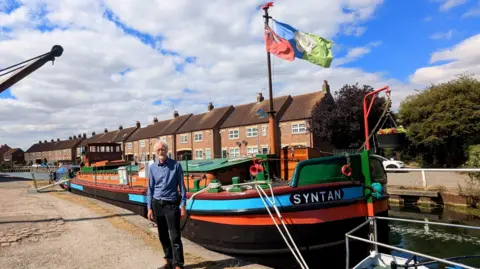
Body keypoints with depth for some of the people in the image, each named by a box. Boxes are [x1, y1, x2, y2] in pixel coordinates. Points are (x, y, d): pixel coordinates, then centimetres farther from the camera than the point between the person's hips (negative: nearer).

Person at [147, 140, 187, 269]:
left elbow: (181, 186, -3)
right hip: (157, 204, 4)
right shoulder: (152, 167, 3)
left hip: (172, 204, -4)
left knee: (175, 236, -5)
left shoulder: (176, 165, -5)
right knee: (163, 236, 13)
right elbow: (150, 188, 7)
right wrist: (149, 208, 3)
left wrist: (183, 206, -7)